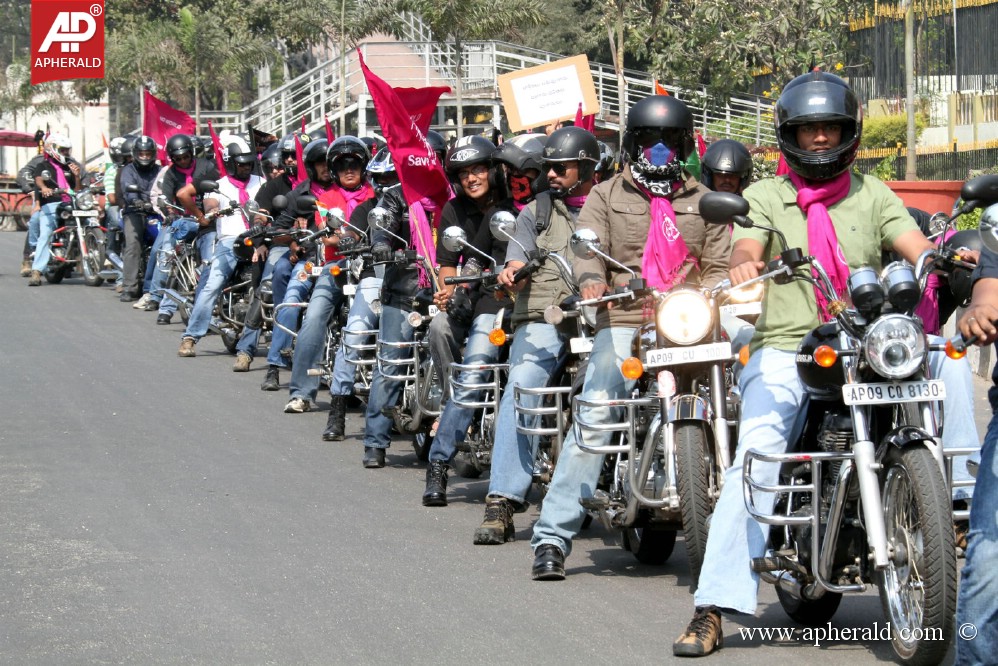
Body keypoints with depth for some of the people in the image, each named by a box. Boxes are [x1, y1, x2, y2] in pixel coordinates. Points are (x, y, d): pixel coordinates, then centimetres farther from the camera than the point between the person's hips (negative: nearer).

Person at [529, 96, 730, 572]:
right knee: (595, 417, -18)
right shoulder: (606, 196, 16)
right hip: (623, 322, -2)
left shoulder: (704, 203, 21)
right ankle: (552, 536, -21)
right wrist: (591, 279, -23)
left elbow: (718, 266, 15)